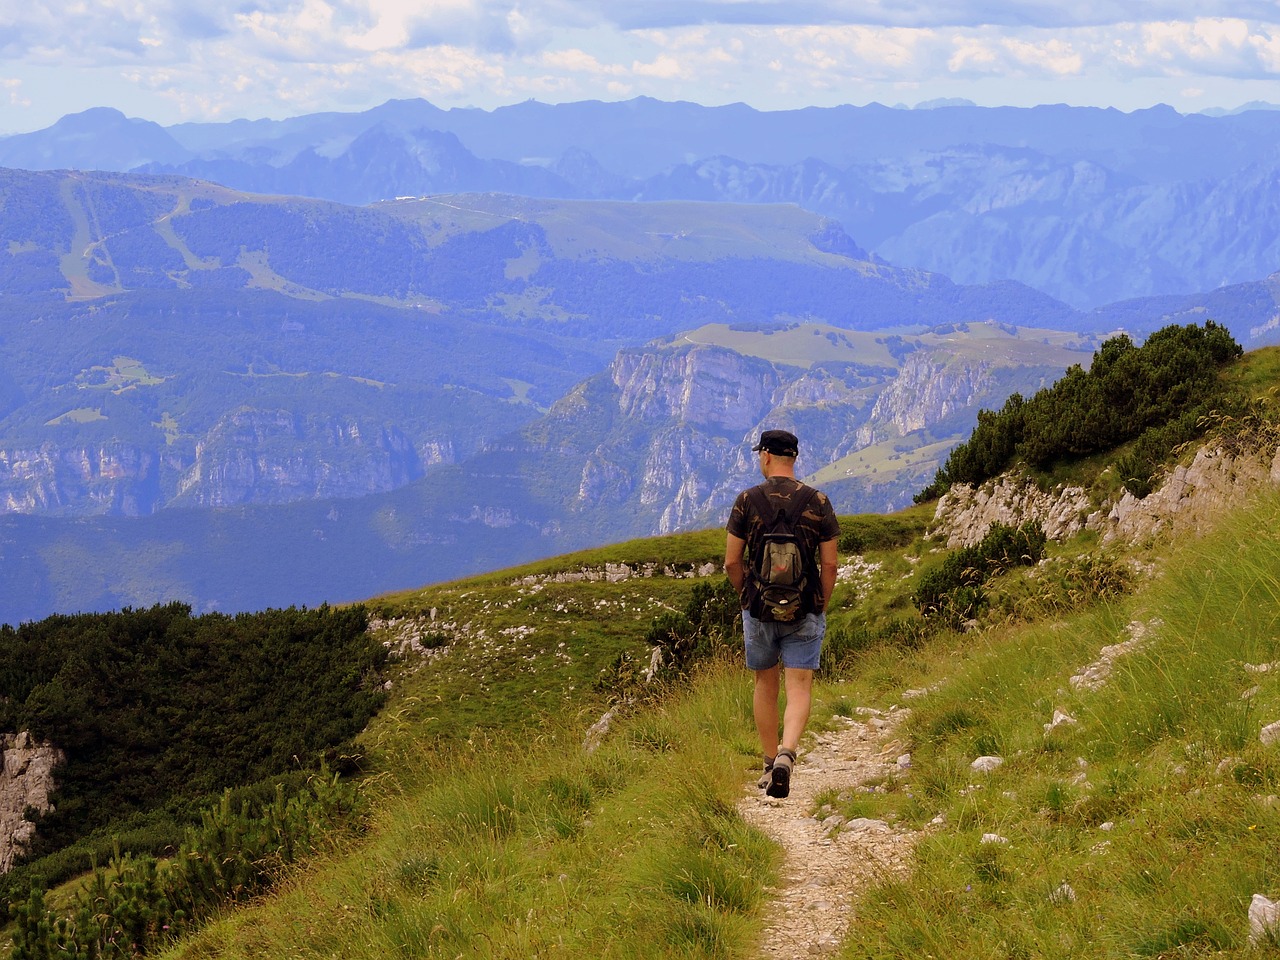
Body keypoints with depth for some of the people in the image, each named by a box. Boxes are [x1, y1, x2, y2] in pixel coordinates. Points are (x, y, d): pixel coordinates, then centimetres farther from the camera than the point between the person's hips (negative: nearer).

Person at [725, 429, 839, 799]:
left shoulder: (747, 501, -5)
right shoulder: (818, 501, -3)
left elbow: (732, 562, -4)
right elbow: (829, 564, -3)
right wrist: (821, 606, 10)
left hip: (759, 610, 1)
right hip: (804, 611, 0)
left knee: (766, 684, 16)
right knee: (799, 687, -1)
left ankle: (769, 764, 22)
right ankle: (786, 755, -24)